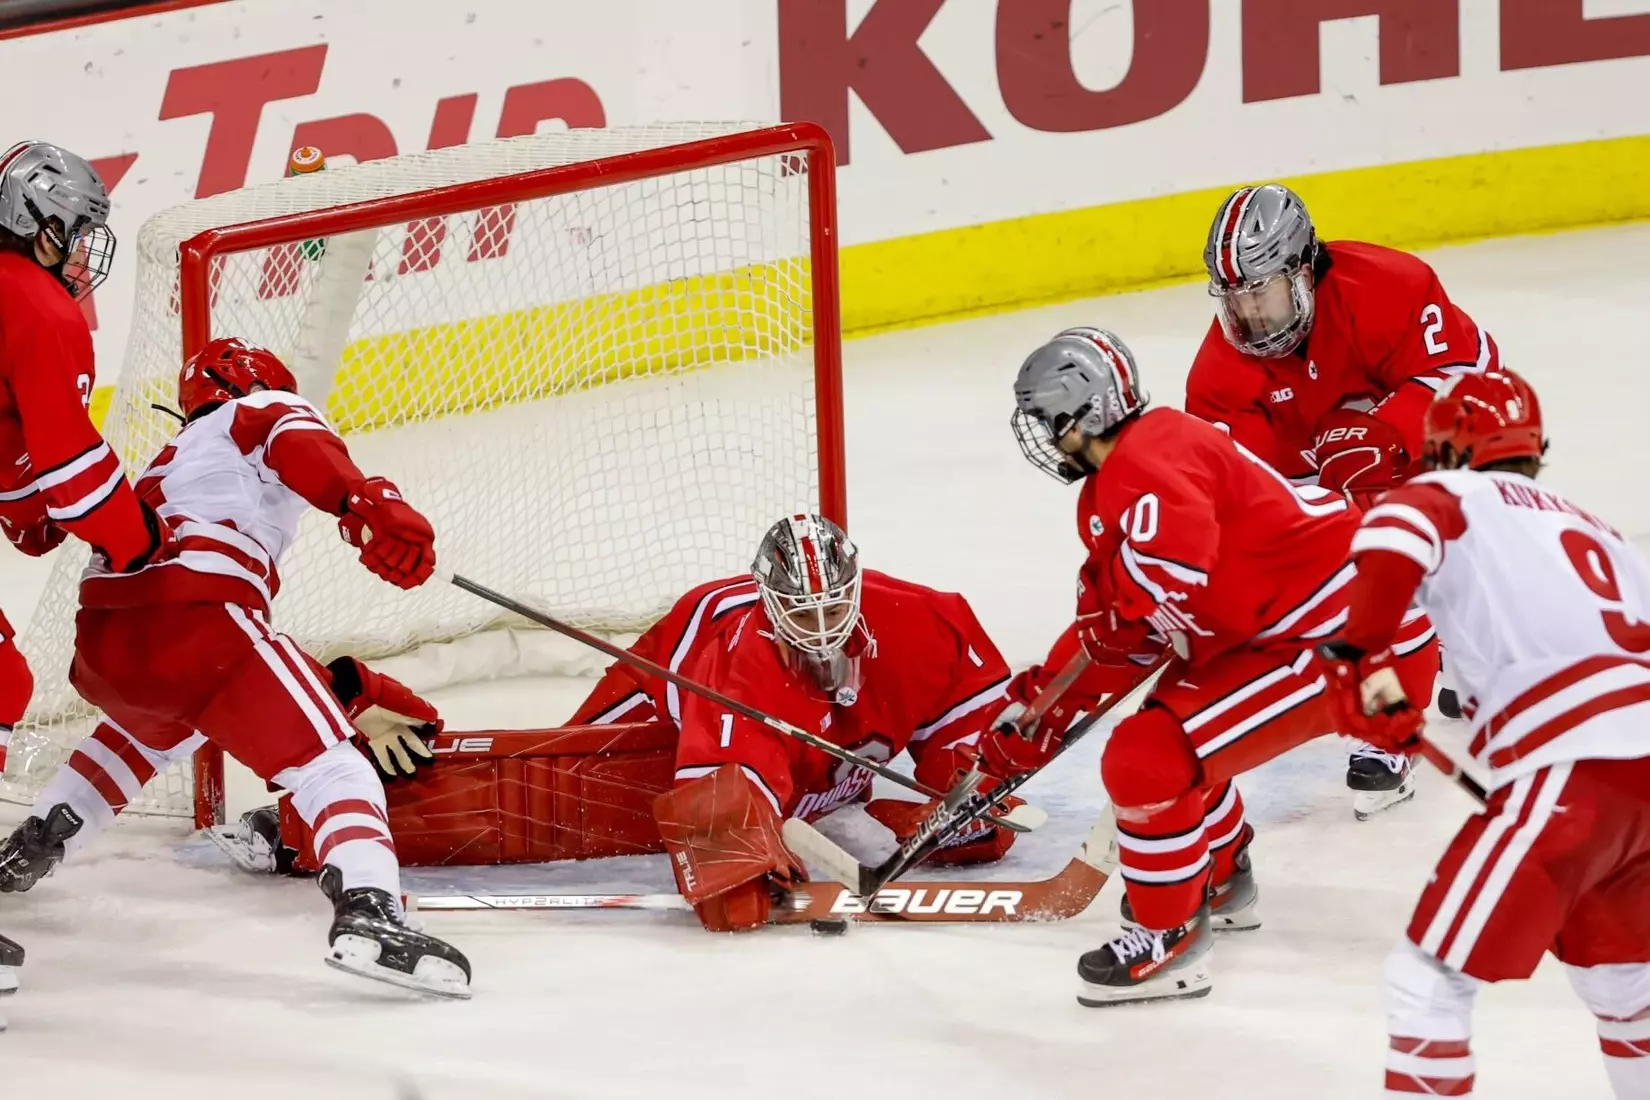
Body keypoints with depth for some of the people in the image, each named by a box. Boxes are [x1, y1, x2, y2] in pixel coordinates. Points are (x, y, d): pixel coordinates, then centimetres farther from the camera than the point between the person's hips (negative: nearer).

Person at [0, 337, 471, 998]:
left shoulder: (169, 462, 40)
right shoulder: (266, 411, 21)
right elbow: (300, 448, -9)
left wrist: (352, 687, 37)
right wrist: (364, 500, -26)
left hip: (101, 635, 8)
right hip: (192, 615, -8)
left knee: (152, 729, 41)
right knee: (330, 764, -12)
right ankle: (368, 917, -36)